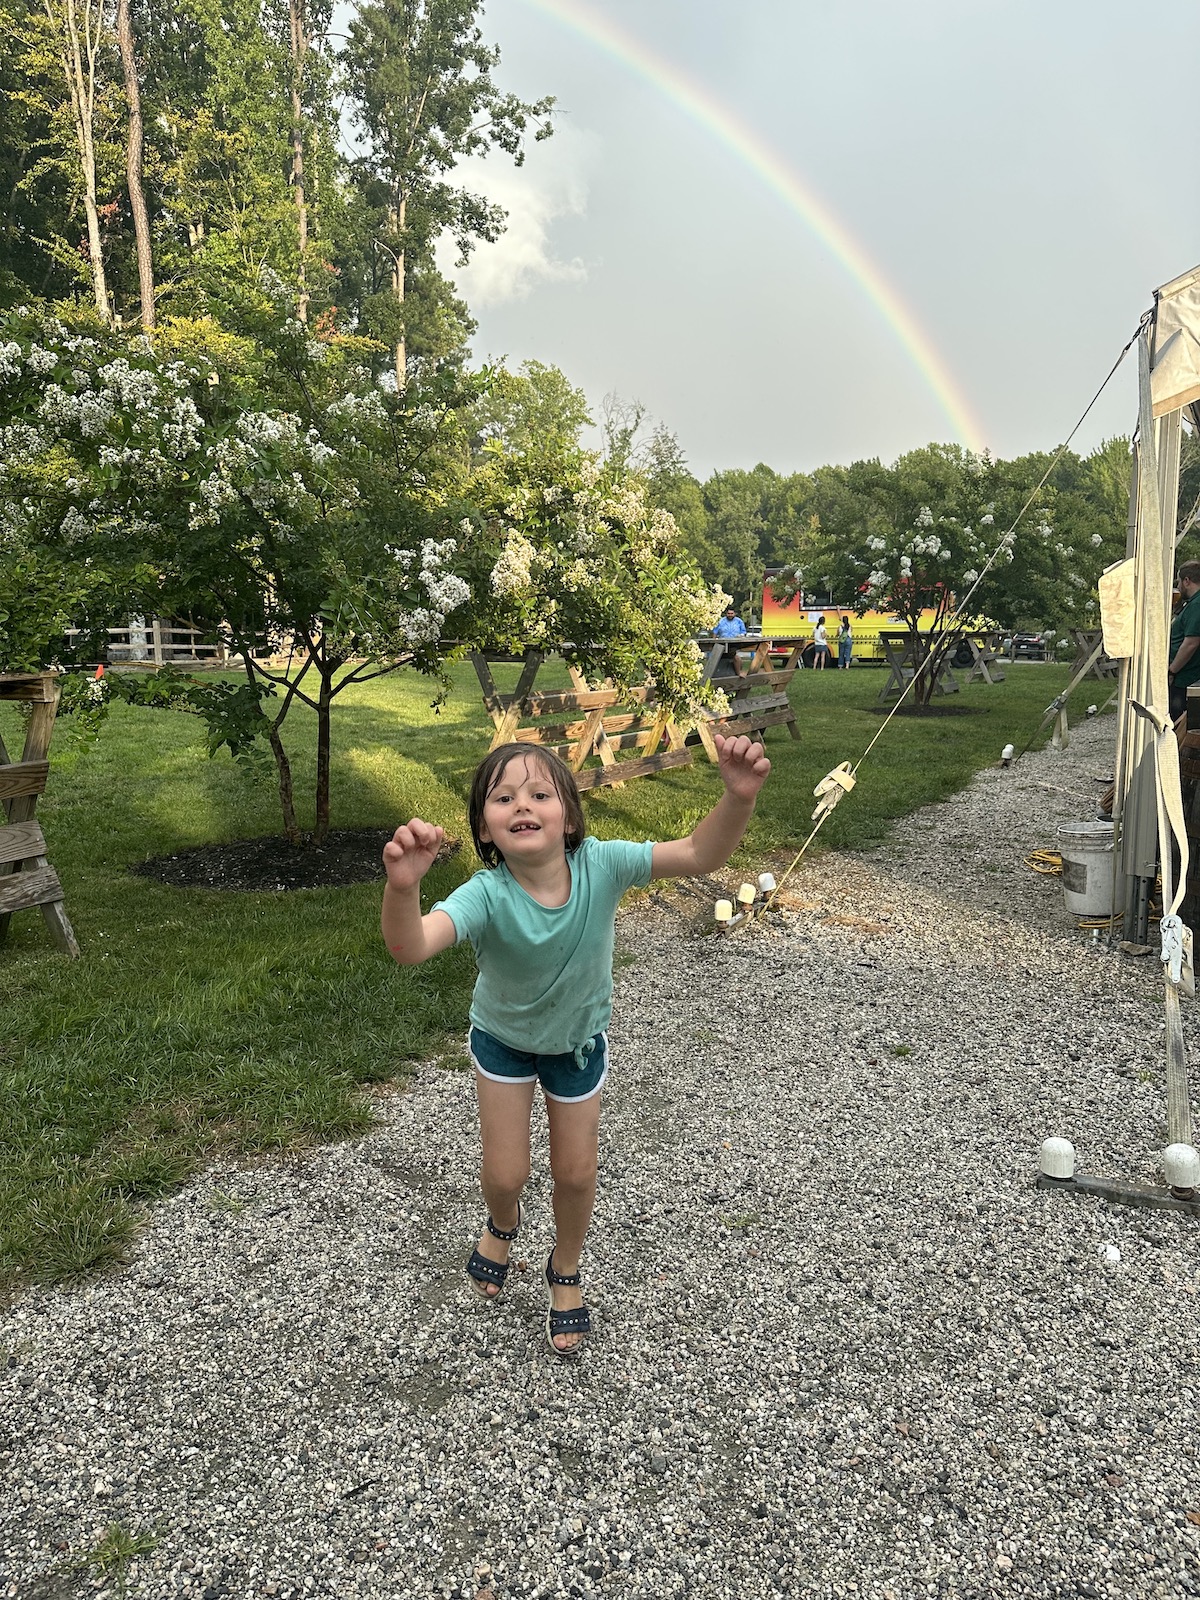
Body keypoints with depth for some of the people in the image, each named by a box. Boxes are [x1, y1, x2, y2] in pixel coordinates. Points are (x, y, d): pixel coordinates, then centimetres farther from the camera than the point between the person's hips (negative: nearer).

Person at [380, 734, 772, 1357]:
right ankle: (503, 1225, 50)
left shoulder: (599, 865, -32)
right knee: (504, 1174, 8)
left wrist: (738, 796, -52)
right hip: (502, 1038, -1)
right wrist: (402, 885, -75)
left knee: (575, 1175, 13)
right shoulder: (485, 896, -38)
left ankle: (565, 1273, 47)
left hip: (578, 1040, 1)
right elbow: (409, 948, -54)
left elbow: (700, 855, -34)